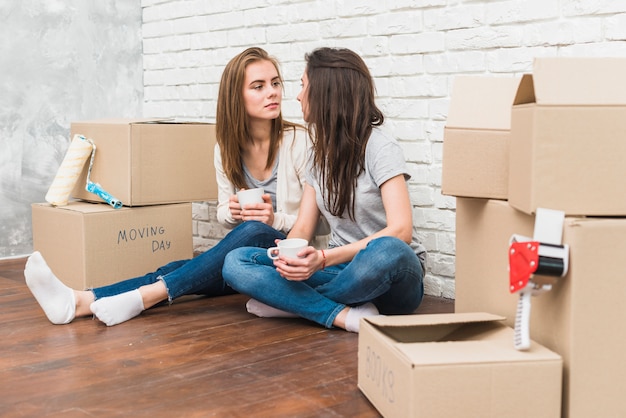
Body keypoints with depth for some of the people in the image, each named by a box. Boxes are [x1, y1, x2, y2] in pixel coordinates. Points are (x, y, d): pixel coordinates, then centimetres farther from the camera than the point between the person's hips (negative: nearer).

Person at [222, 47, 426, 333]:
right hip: (342, 271, 6)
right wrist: (288, 254, -18)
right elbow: (303, 227, 7)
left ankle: (292, 302, -19)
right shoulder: (320, 153, 12)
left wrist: (325, 258, -30)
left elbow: (401, 231, -21)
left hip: (391, 279, -5)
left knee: (387, 252, -42)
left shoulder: (380, 148, -9)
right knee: (235, 262, -13)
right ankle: (345, 316, -27)